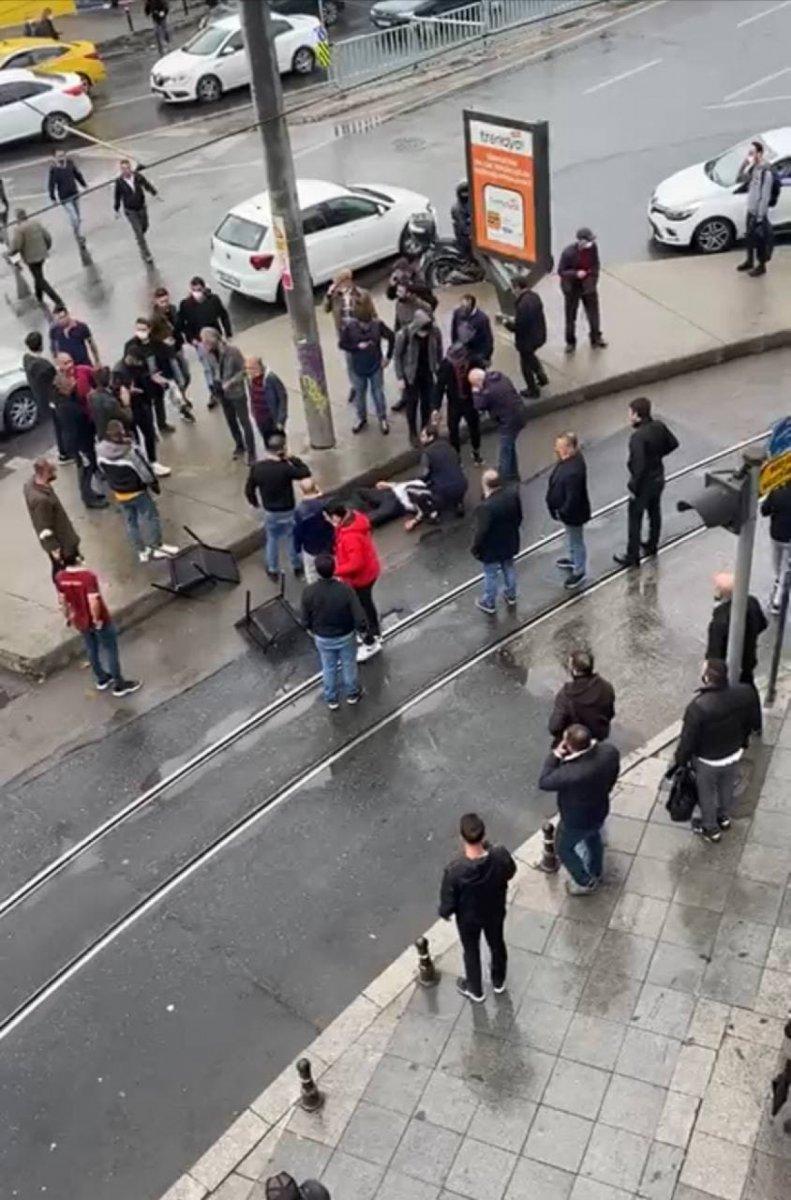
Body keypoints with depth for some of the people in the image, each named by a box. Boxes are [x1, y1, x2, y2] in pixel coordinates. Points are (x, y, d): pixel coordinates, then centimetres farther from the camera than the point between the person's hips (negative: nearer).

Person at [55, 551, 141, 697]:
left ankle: (101, 679, 44)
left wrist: (68, 616, 18)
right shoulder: (88, 576, -30)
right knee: (110, 651, 12)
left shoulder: (60, 577, -11)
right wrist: (97, 619, -18)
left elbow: (62, 600, 3)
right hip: (100, 621, -6)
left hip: (80, 621, 6)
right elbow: (93, 601, -33)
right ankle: (119, 685, 24)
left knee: (91, 650, 26)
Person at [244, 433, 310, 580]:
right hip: (287, 512, -3)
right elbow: (306, 473, -14)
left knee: (272, 539, 22)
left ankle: (273, 570, 34)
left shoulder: (256, 467, -13)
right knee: (292, 538, 19)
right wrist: (293, 458, -8)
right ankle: (297, 566, 38)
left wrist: (254, 503, 17)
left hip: (269, 512, 3)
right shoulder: (285, 468, -27)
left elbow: (249, 490, -3)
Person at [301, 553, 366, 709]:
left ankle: (331, 699, 47)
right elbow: (360, 620, -27)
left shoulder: (309, 592, -28)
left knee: (328, 667, 27)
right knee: (349, 664, 27)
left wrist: (310, 629, 10)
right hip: (346, 636, -1)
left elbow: (306, 620, -13)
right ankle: (352, 693, 50)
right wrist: (360, 628, -3)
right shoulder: (345, 589, -31)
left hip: (323, 638, 1)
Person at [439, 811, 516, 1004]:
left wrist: (444, 913, 0)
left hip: (468, 918, -2)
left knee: (471, 951, 28)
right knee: (497, 944, 31)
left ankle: (475, 991, 53)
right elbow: (510, 873, -8)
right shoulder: (500, 856, -33)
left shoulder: (454, 870, -40)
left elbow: (448, 904, -23)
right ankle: (498, 982, 58)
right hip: (495, 912, 2)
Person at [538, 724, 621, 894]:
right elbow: (613, 775, -4)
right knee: (593, 837, 36)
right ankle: (596, 873, 62)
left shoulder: (570, 774, -45)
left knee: (563, 849, 26)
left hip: (576, 821, -6)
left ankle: (585, 883, 47)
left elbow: (544, 783, -26)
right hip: (600, 810, 6)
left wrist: (556, 754, -23)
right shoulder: (609, 750, -27)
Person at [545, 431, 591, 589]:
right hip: (568, 509, 9)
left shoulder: (573, 472, -40)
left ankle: (579, 571, 34)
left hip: (573, 512, -9)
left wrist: (561, 512, -18)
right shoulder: (570, 458, -9)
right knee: (571, 537, 31)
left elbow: (573, 498, -33)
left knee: (576, 540, 14)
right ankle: (572, 558, 55)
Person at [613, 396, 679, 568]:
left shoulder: (638, 436, -31)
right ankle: (652, 546, 43)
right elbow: (673, 443, 8)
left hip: (644, 482, -8)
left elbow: (639, 466, -30)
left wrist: (634, 488, -19)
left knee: (634, 520, 8)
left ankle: (632, 557, 18)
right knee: (654, 512, 25)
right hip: (658, 478, 8)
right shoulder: (659, 426, -7)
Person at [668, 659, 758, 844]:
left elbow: (687, 741, -26)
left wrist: (678, 763, -7)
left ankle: (711, 829, 47)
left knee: (707, 795, 25)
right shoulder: (745, 693, -24)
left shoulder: (697, 707, -39)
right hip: (734, 754, 4)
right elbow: (753, 721, -3)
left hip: (708, 761, -4)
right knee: (727, 788, 32)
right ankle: (724, 817, 58)